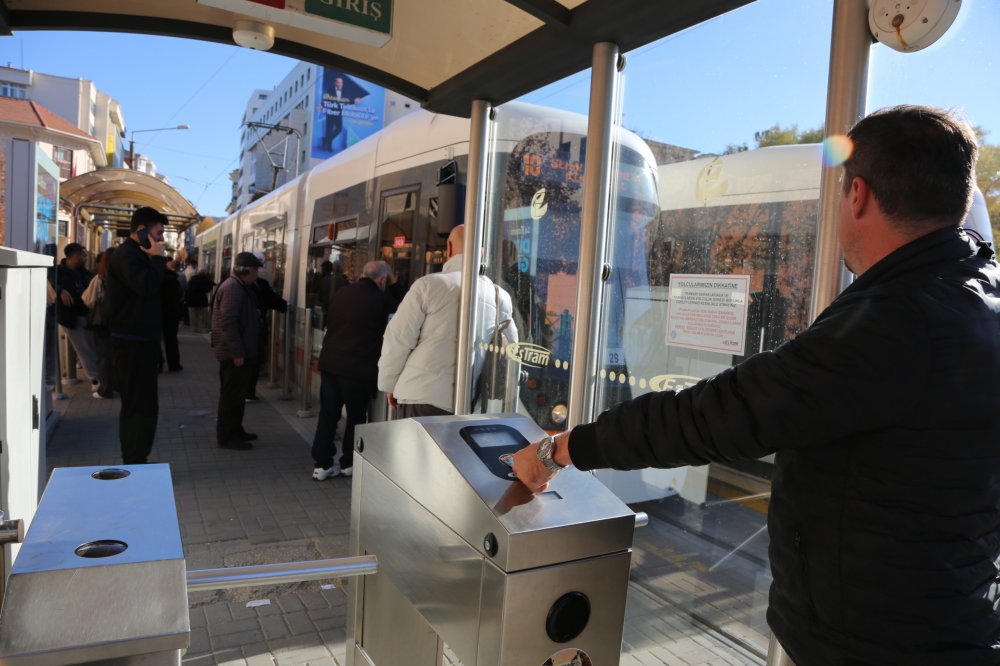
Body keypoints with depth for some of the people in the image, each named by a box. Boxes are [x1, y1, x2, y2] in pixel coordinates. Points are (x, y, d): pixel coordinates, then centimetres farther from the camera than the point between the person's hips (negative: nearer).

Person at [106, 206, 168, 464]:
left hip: (139, 342, 11)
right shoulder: (127, 255, -14)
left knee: (136, 405, 16)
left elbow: (151, 287, 17)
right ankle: (135, 464, -2)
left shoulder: (136, 254, 18)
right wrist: (157, 257, -19)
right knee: (142, 406, -8)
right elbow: (148, 285, -29)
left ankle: (133, 462, 25)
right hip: (133, 343, -11)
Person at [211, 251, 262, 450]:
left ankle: (235, 430, 28)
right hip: (234, 354, -11)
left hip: (240, 351, 11)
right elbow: (228, 322, -25)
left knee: (237, 393, 17)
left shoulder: (239, 287, 15)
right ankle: (226, 436, 6)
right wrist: (237, 352, -25)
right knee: (232, 395, -2)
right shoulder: (233, 287, -18)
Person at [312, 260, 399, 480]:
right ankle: (348, 462, 21)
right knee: (356, 417, 11)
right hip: (358, 367, -5)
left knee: (328, 414, 11)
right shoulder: (380, 299, -10)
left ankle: (322, 464, 15)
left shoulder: (341, 293, 9)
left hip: (329, 362, 6)